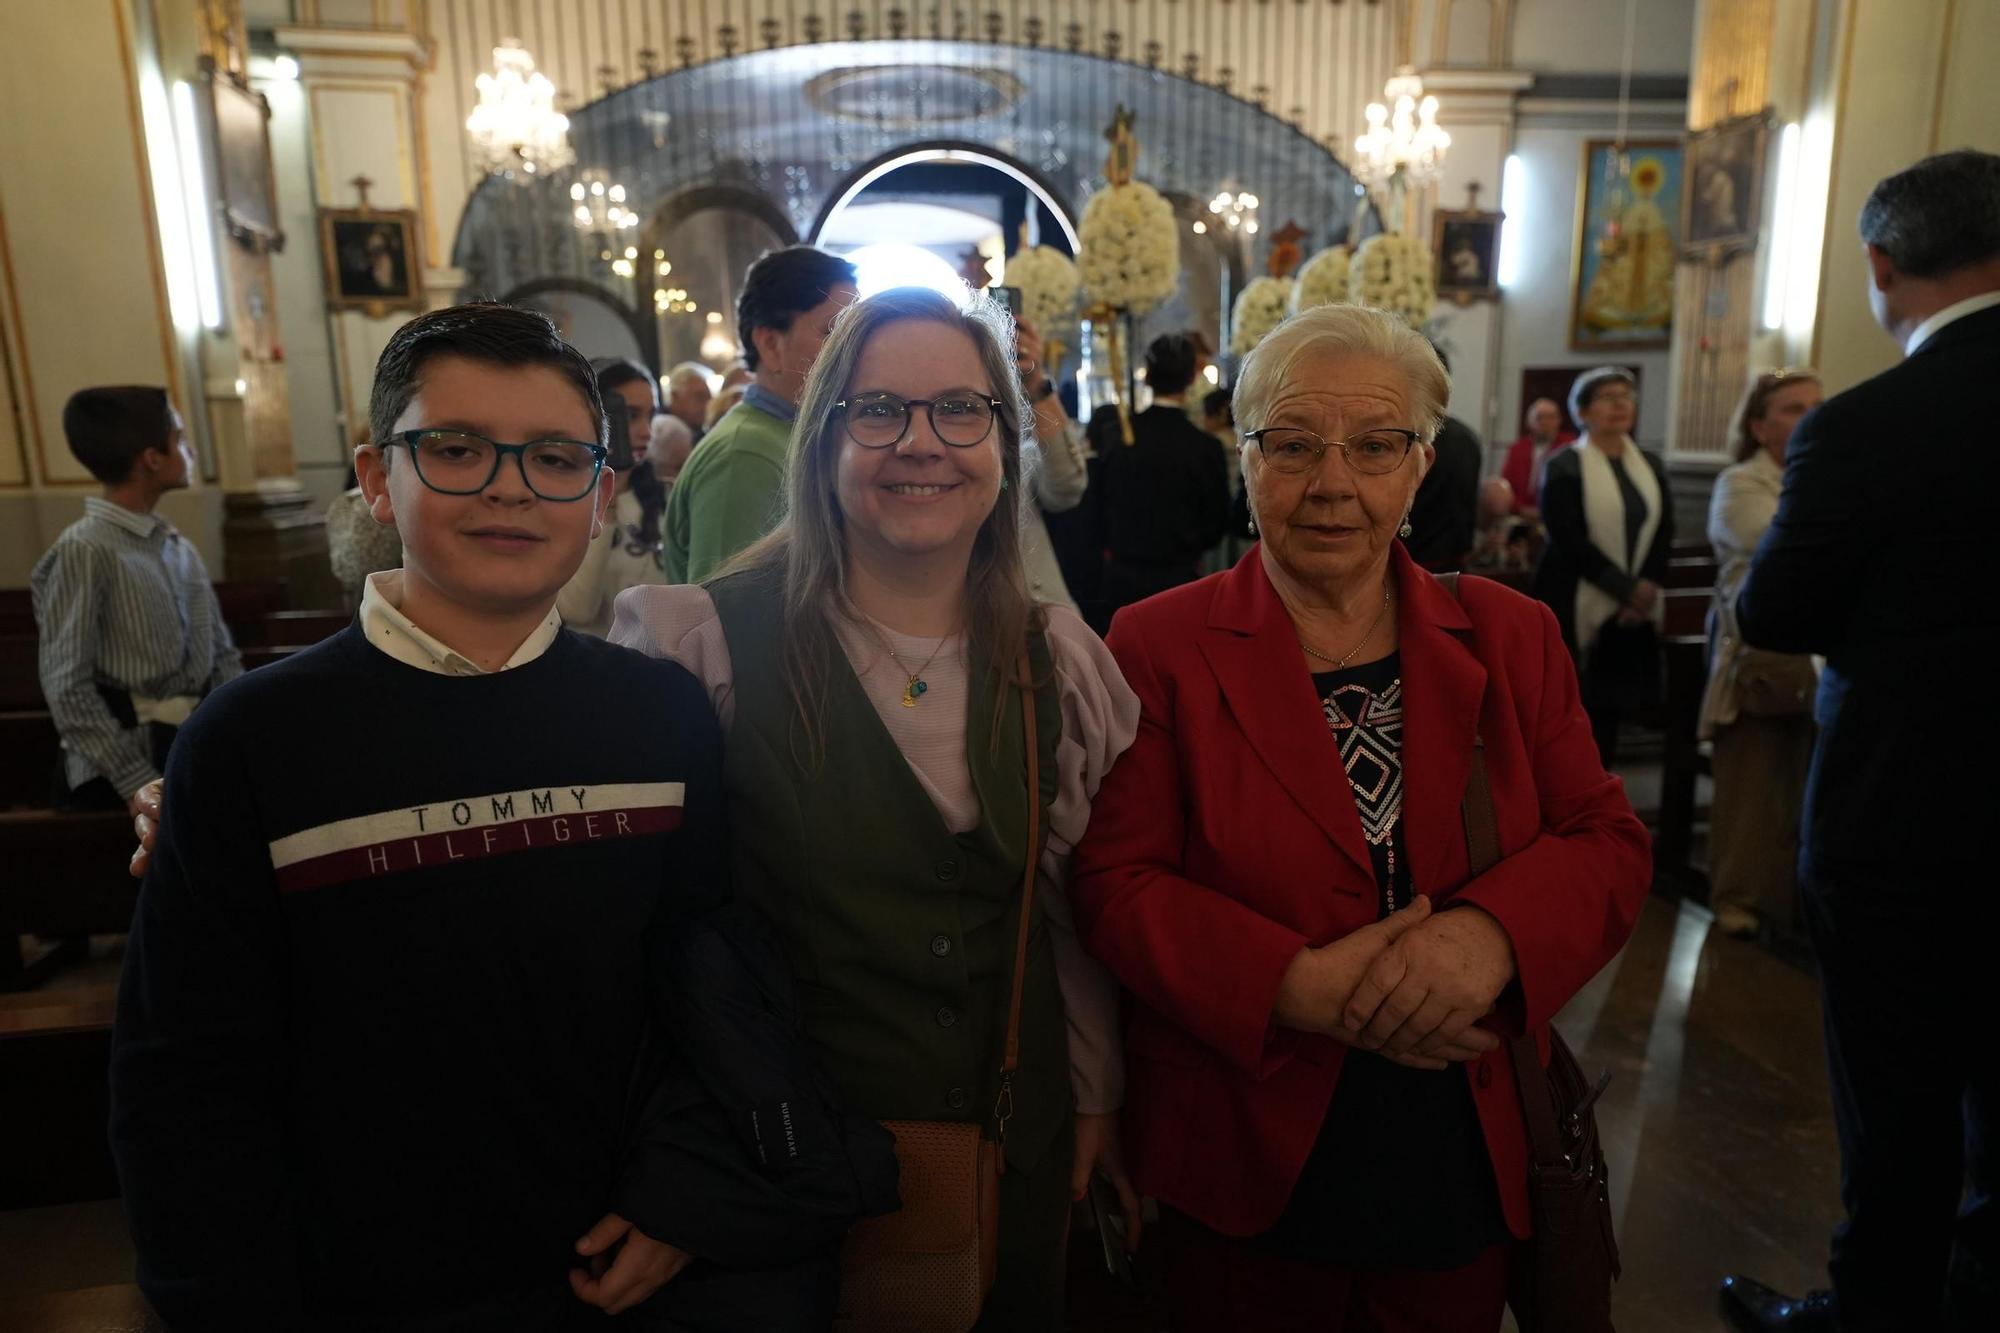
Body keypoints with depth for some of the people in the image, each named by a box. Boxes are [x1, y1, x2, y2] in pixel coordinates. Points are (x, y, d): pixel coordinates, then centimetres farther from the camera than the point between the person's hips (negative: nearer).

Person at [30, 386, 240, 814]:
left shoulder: (181, 549, 11)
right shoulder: (84, 551, -10)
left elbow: (222, 655, 13)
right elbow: (67, 687, -15)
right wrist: (137, 782, -20)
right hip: (120, 769, -6)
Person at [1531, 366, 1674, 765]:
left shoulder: (1650, 467, 15)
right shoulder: (1563, 468, -3)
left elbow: (1664, 533, 8)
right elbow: (1570, 540, -12)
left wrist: (1646, 588, -9)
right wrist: (1627, 589, -14)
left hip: (1634, 611, 5)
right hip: (1578, 606, -5)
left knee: (1611, 706, 7)